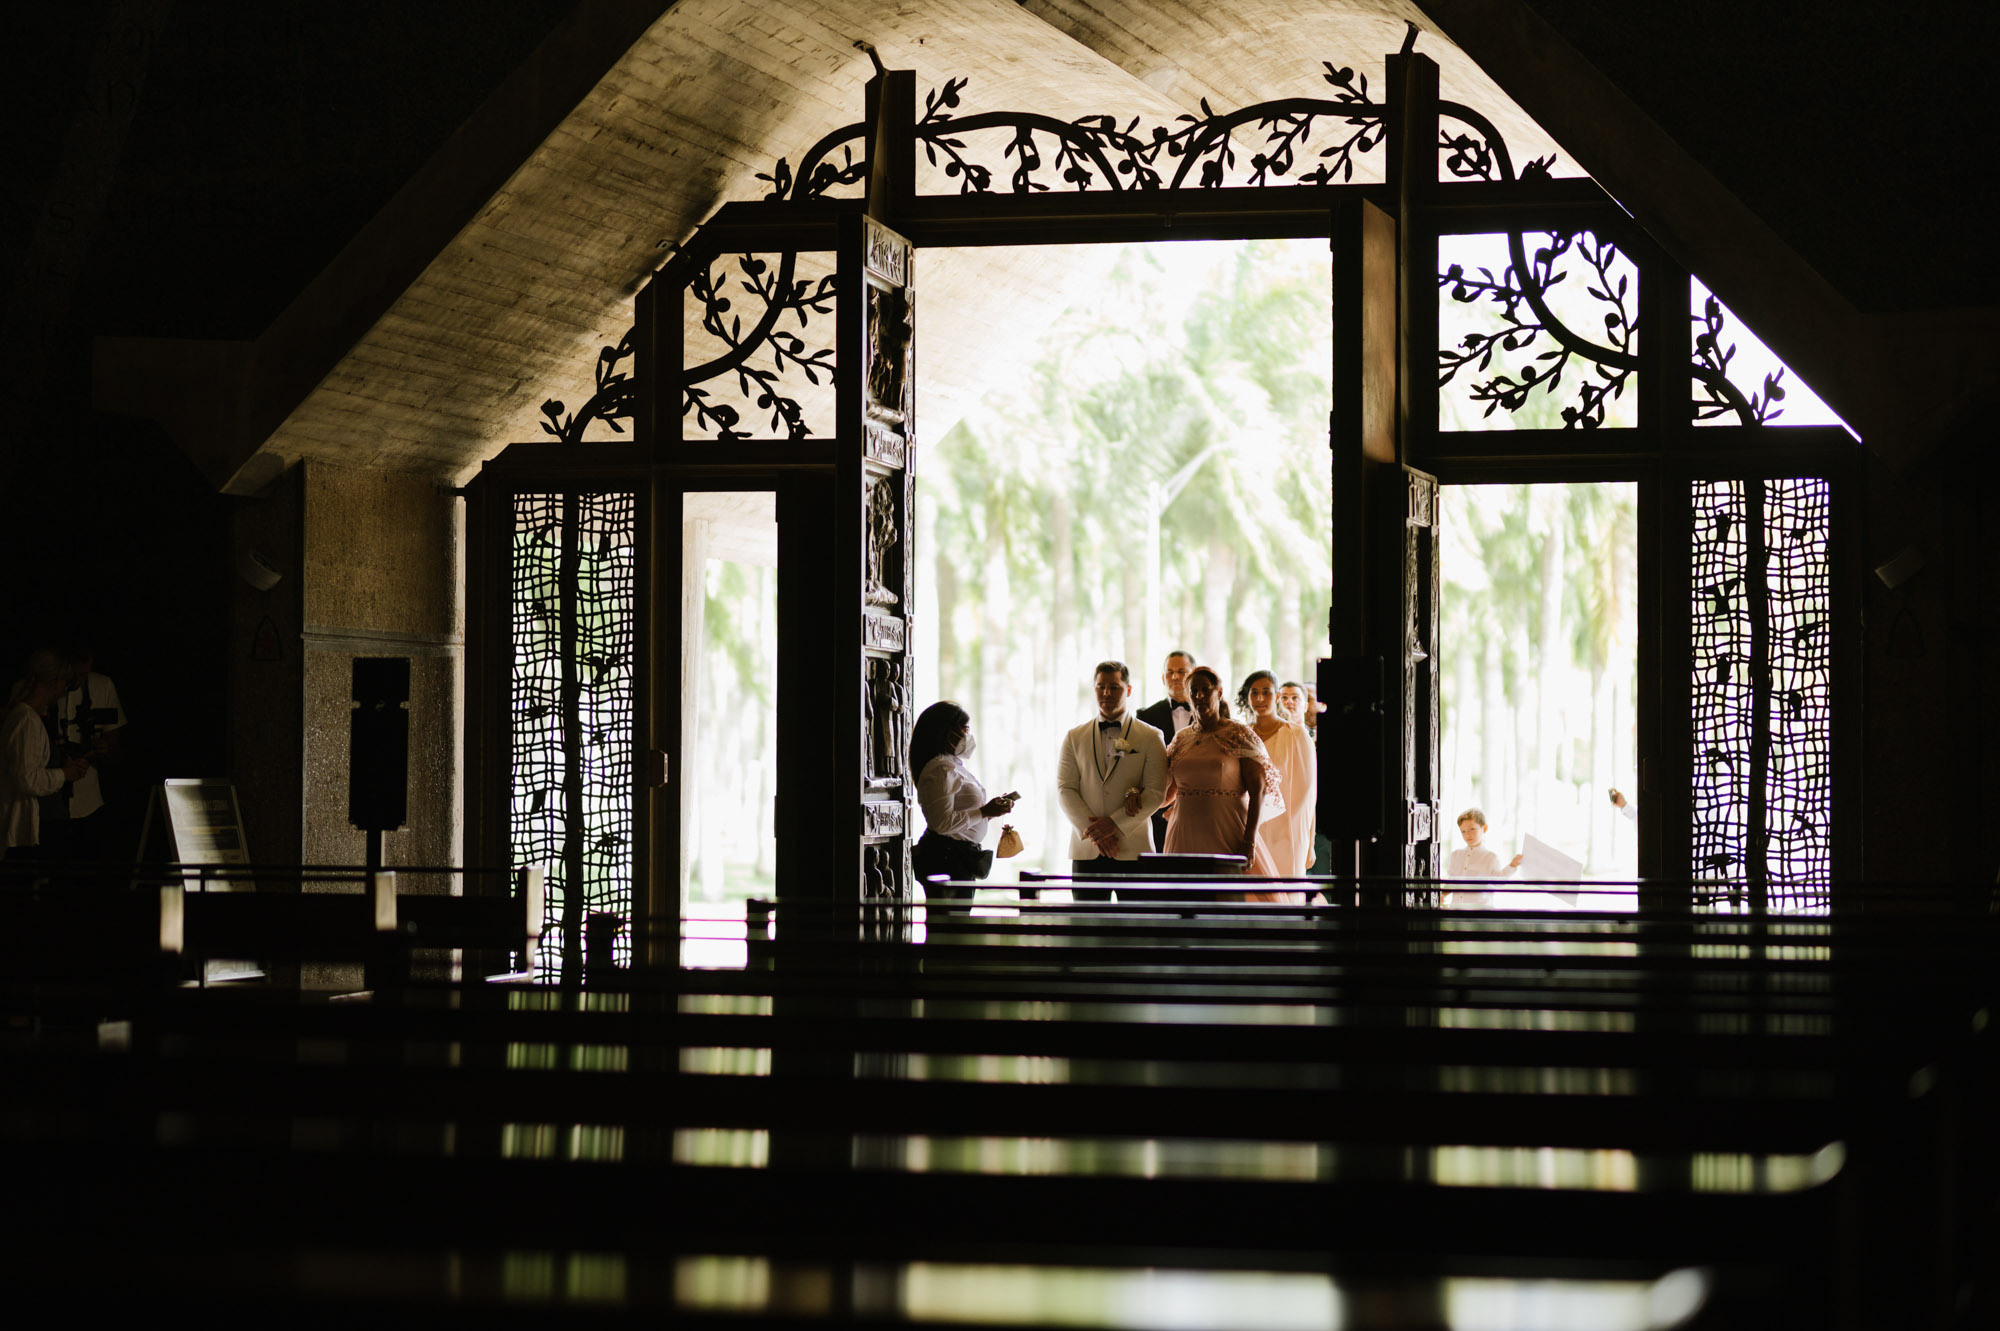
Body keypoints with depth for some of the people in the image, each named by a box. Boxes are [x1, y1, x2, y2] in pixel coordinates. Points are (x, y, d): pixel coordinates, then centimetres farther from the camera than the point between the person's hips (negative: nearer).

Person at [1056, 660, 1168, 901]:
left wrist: (1115, 824, -13)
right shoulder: (1075, 738, 12)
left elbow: (1156, 793, -4)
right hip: (1086, 851, 2)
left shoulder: (1150, 737, 5)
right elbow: (1065, 790, 4)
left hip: (1134, 851, -2)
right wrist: (1094, 832, -10)